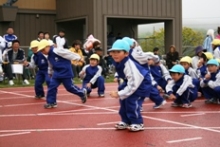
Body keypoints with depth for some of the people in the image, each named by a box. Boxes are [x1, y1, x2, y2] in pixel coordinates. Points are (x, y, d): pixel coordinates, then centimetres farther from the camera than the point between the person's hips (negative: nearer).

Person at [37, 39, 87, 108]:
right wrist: (50, 73, 38)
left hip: (66, 72, -8)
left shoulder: (56, 51, -19)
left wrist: (79, 58, -14)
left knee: (70, 87, 0)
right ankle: (51, 102, 6)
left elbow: (68, 53, -17)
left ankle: (82, 93, 25)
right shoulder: (49, 57, 9)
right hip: (57, 73, 8)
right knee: (52, 86, -3)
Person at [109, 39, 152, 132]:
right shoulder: (117, 62, -10)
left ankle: (137, 123, -5)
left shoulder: (129, 65, -38)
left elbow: (133, 84, -37)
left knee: (130, 99, -20)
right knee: (123, 98, 4)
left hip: (142, 82, -9)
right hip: (132, 81, 10)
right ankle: (126, 121, 18)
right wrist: (120, 91, 12)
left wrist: (119, 94, -36)